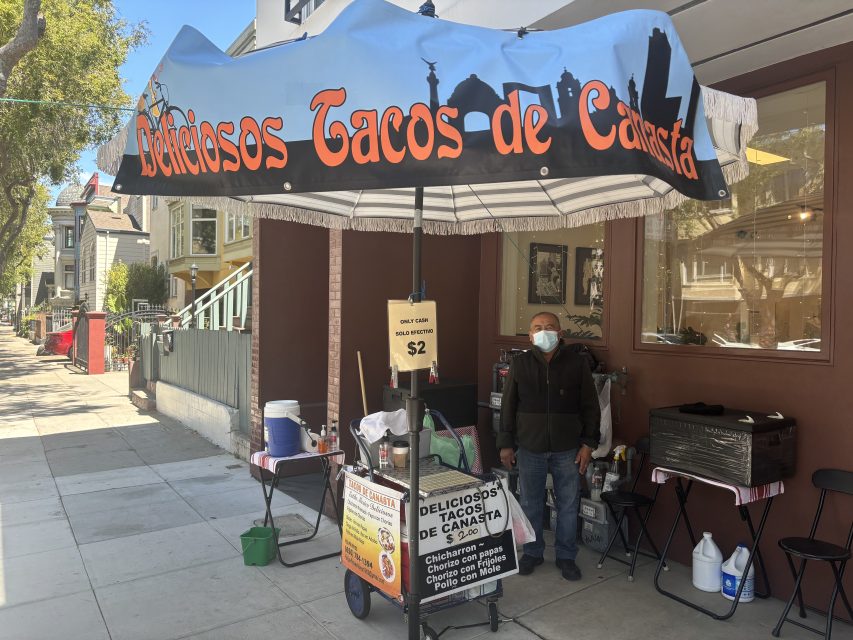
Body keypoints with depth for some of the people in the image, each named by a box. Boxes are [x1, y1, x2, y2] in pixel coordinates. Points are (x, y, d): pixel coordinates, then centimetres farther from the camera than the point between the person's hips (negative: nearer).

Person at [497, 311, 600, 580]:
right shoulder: (520, 364, -1)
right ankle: (532, 552, 30)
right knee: (530, 503, 11)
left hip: (567, 449, 0)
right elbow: (508, 406, 2)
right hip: (529, 448, 1)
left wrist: (588, 444, -3)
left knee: (568, 505, 9)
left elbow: (590, 407, 2)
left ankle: (566, 556, 27)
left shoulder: (577, 364, -3)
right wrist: (505, 444, 0)